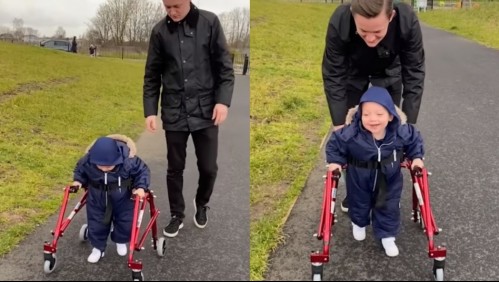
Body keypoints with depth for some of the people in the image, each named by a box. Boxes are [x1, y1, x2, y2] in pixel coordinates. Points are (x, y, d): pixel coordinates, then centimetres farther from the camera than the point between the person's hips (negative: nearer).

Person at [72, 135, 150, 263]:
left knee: (126, 221, 10)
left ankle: (120, 241, 40)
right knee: (96, 222, 11)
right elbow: (79, 170, -2)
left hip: (122, 196, -1)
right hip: (97, 196, 1)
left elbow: (142, 171, -16)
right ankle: (98, 247, 33)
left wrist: (141, 187, -26)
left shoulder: (129, 161, -34)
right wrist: (78, 181, -16)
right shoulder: (87, 161, -27)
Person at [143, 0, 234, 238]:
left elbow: (224, 65, -2)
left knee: (208, 167, 5)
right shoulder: (160, 31, 1)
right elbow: (152, 75, 5)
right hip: (174, 112, 1)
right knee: (175, 168, 9)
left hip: (206, 110, -1)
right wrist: (150, 111, -2)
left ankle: (201, 204, 34)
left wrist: (223, 100, -11)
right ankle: (177, 215, 28)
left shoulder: (210, 22, -4)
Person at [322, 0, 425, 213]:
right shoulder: (339, 23, -40)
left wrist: (409, 122, -28)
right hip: (353, 74, 0)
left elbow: (414, 73, -27)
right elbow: (333, 75, -29)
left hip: (389, 74, 0)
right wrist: (338, 123, -31)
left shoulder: (408, 21, -38)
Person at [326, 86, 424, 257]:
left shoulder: (402, 132, -26)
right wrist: (335, 161, -18)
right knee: (359, 203, 25)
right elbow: (335, 144, -14)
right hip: (359, 179, 0)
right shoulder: (351, 134, -34)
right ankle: (359, 224, 57)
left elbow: (415, 140, -3)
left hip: (389, 179, 0)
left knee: (388, 208, 14)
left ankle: (387, 236, 37)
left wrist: (416, 157, -10)